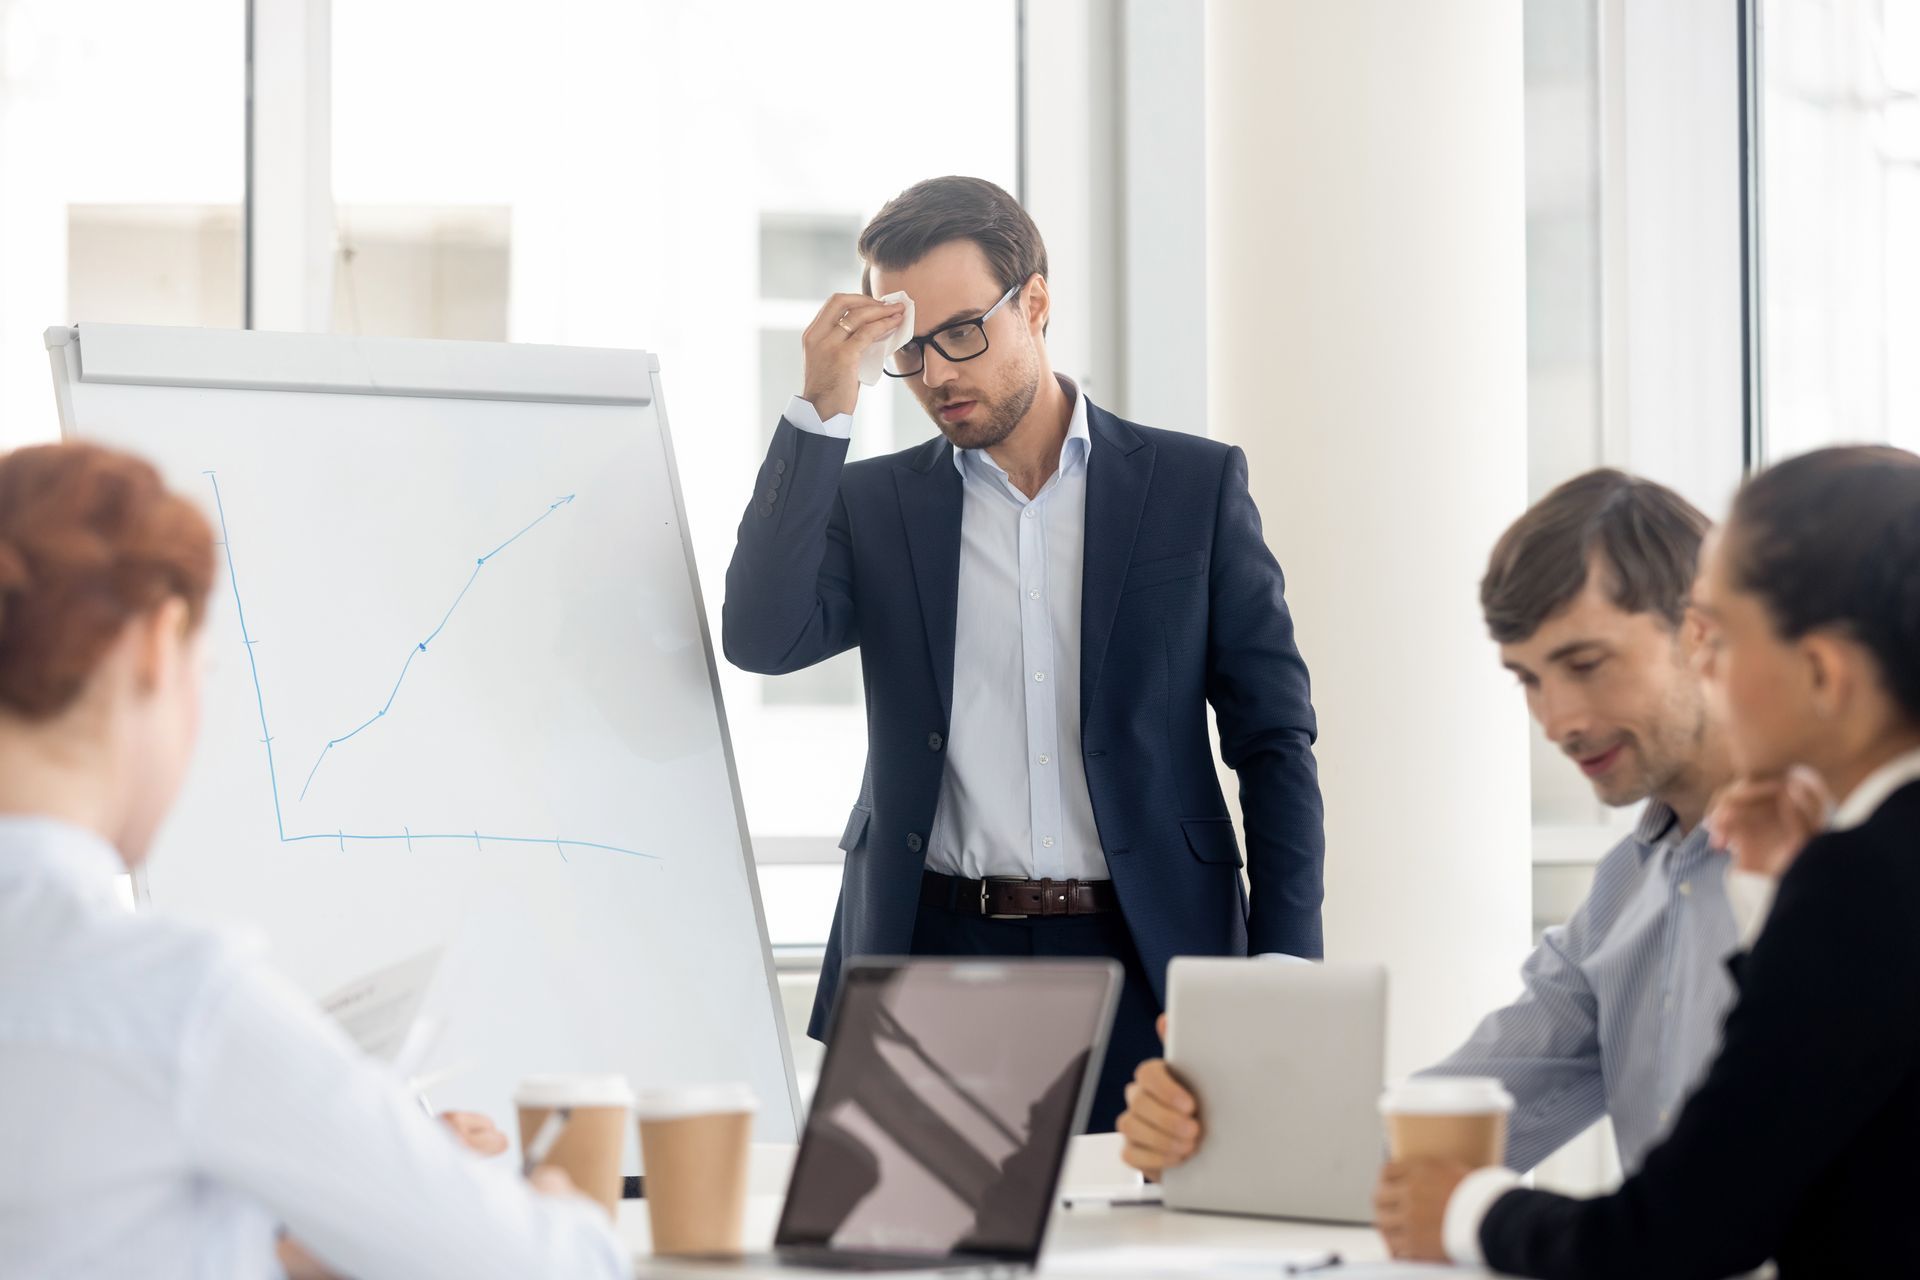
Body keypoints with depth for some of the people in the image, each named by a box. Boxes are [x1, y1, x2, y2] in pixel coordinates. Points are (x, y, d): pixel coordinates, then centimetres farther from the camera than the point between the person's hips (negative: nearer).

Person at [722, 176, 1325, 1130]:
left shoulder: (1196, 485, 8)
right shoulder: (873, 505, 11)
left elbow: (1273, 739, 6)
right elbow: (762, 641, -7)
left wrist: (1286, 974, -3)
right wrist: (821, 411, -8)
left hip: (1145, 962, 0)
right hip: (932, 954, 1)